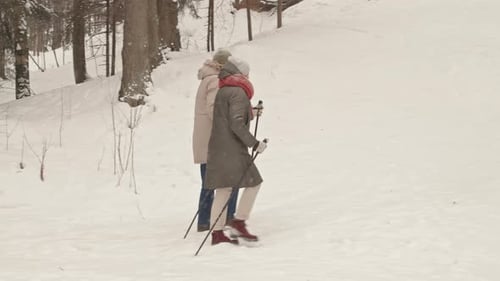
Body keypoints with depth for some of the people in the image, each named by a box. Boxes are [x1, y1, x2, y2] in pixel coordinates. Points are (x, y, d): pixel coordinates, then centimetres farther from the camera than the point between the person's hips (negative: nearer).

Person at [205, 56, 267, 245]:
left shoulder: (221, 92, 17)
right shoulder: (238, 92, -11)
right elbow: (237, 124, -19)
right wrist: (254, 144, -14)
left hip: (217, 148, 9)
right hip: (232, 149, -9)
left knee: (223, 190, 7)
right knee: (253, 183, 0)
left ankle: (217, 234, 5)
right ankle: (239, 223, -4)